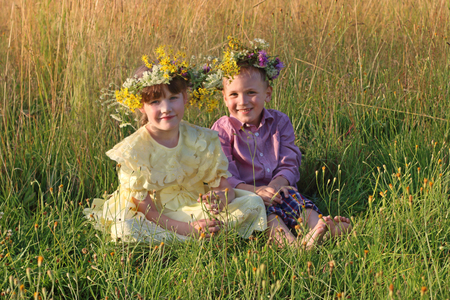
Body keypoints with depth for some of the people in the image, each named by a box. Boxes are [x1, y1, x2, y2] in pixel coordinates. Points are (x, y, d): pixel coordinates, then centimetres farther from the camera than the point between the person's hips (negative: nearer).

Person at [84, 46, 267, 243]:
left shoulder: (203, 141, -2)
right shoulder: (134, 150, -13)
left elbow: (224, 187, 1)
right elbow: (144, 209, -15)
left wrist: (222, 199, -27)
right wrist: (187, 229, -27)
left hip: (196, 212, 3)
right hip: (155, 220, -3)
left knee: (253, 203, -10)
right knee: (126, 230, -37)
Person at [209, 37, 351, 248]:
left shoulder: (279, 122, 10)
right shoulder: (222, 130, 2)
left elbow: (289, 165, 5)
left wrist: (275, 185, -18)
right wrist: (255, 190, -25)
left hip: (276, 188, 3)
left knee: (290, 196, -28)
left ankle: (316, 226, -55)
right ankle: (288, 242, -59)